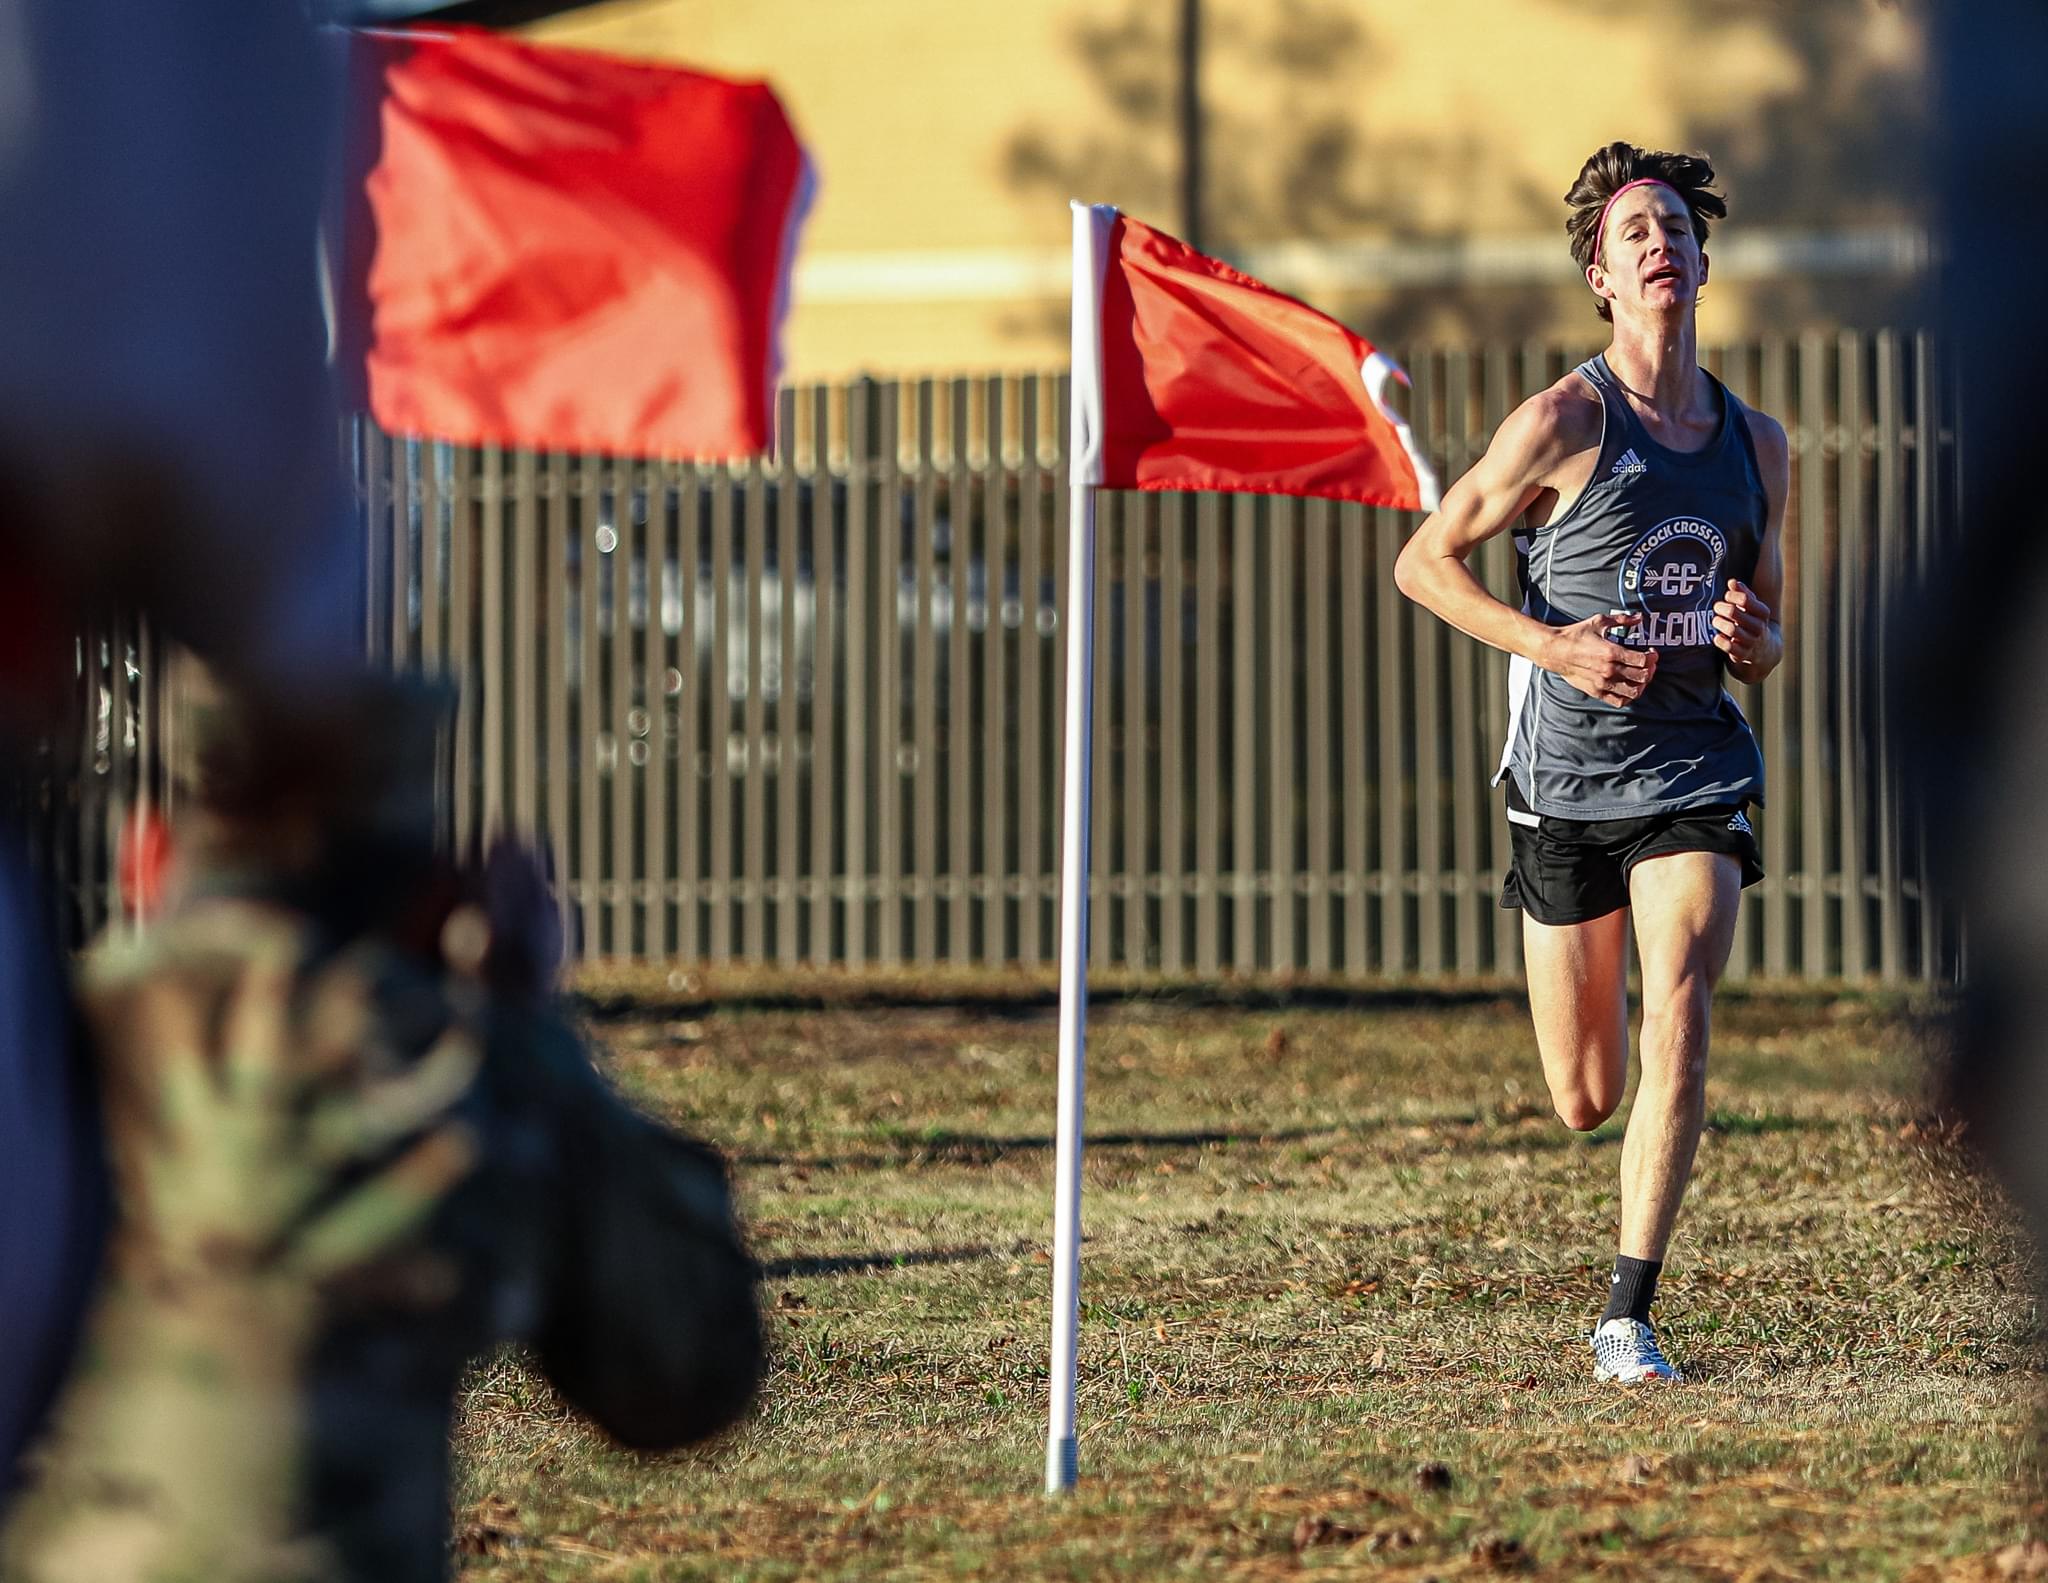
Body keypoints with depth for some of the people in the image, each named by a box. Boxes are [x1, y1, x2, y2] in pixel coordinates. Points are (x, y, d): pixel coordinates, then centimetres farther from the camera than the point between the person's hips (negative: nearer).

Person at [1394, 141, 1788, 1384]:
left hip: (1698, 767, 2)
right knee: (1586, 1100, 4)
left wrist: (1753, 640, -6)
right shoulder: (1564, 423, -7)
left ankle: (1631, 1319, -15)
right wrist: (1552, 644, -16)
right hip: (1570, 775, -2)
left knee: (1680, 1013, -21)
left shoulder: (1757, 441, 8)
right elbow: (1425, 561, -3)